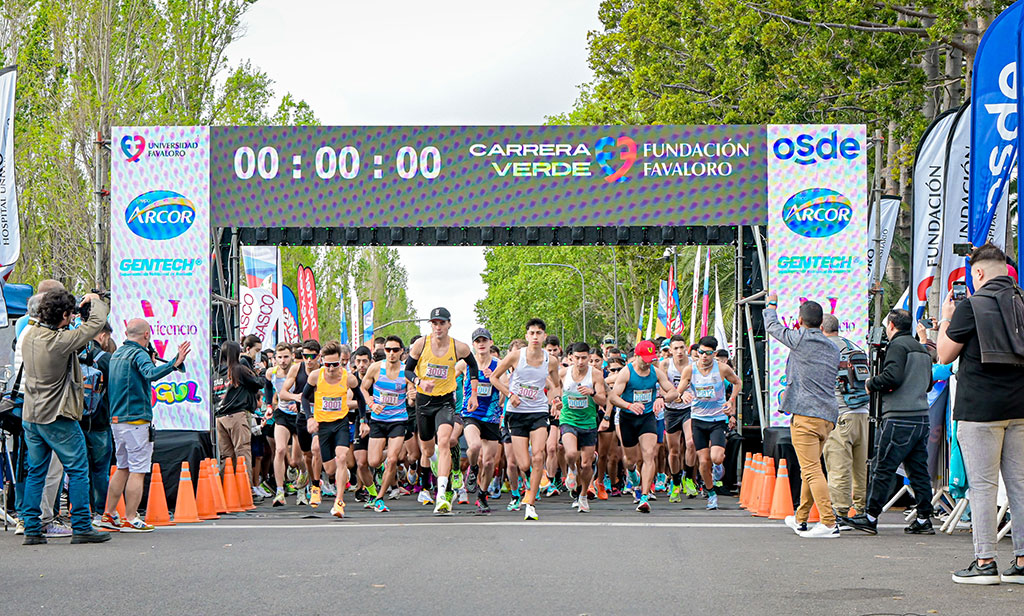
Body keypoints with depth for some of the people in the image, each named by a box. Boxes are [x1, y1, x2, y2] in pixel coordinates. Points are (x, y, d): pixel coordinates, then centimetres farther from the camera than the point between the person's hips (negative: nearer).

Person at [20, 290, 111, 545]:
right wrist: (96, 302, 7)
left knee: (35, 473, 12)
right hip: (57, 418, -7)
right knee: (78, 470, 2)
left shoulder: (30, 335, 2)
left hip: (30, 416, 7)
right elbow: (96, 323, -13)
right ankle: (81, 528, 2)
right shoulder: (61, 341, -21)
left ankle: (32, 530, 11)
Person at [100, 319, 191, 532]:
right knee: (138, 470, -4)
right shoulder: (139, 354, -12)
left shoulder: (116, 354, 13)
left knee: (123, 467, 18)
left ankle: (109, 515, 19)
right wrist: (175, 363, -44)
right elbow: (151, 374, -33)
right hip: (136, 419, -9)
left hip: (116, 418, 9)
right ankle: (130, 520, -6)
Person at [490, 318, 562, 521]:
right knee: (524, 465, -7)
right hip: (517, 413, -1)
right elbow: (494, 377, 5)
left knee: (537, 457, -20)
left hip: (539, 412, 1)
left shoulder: (551, 361, 1)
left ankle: (531, 503, -10)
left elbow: (556, 386, 19)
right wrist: (510, 394, -8)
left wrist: (556, 399, -2)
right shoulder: (516, 356, -5)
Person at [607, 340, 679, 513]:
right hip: (627, 419, -1)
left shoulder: (656, 372, -2)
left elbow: (674, 392, 1)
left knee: (649, 455, -17)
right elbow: (612, 396, -16)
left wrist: (663, 398, -22)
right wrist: (629, 405, -34)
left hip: (648, 417, 1)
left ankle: (644, 497, -19)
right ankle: (632, 472, 49)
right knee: (632, 459, 8)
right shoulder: (626, 372, -12)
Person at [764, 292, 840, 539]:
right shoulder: (833, 349, 15)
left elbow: (772, 327, 11)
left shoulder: (800, 339, -5)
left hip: (806, 414, -8)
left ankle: (829, 523, -19)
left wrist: (771, 304, 31)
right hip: (828, 416, 8)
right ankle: (800, 519, 28)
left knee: (811, 470, -11)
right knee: (810, 469, 18)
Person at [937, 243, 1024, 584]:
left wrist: (945, 318, 12)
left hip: (980, 406, -5)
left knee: (983, 485, -3)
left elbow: (945, 354, -2)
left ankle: (985, 562, -3)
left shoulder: (971, 306, -7)